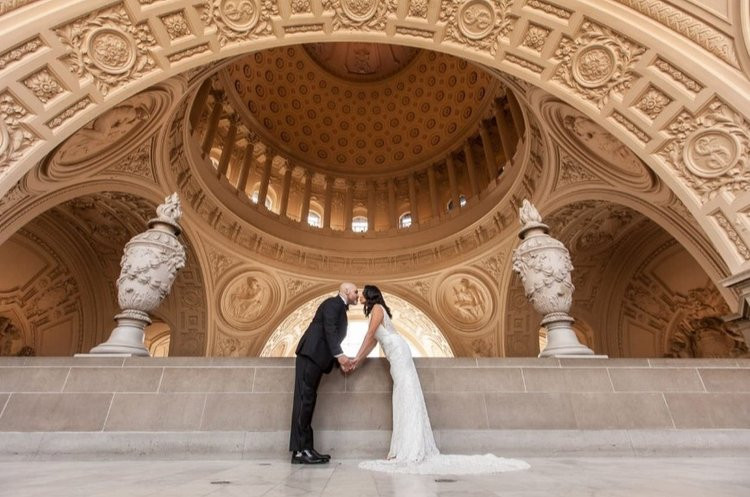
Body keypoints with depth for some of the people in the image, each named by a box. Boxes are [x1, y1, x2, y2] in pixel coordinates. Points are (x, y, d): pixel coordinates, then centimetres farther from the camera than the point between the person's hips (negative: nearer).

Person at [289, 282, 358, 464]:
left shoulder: (340, 310, 25)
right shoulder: (333, 303, -3)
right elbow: (329, 330, -17)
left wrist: (341, 361, 10)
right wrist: (339, 355, -23)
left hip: (316, 357, 10)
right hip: (310, 354, -10)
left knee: (308, 401, 6)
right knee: (304, 399, -10)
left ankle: (305, 448, 9)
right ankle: (299, 451, -8)